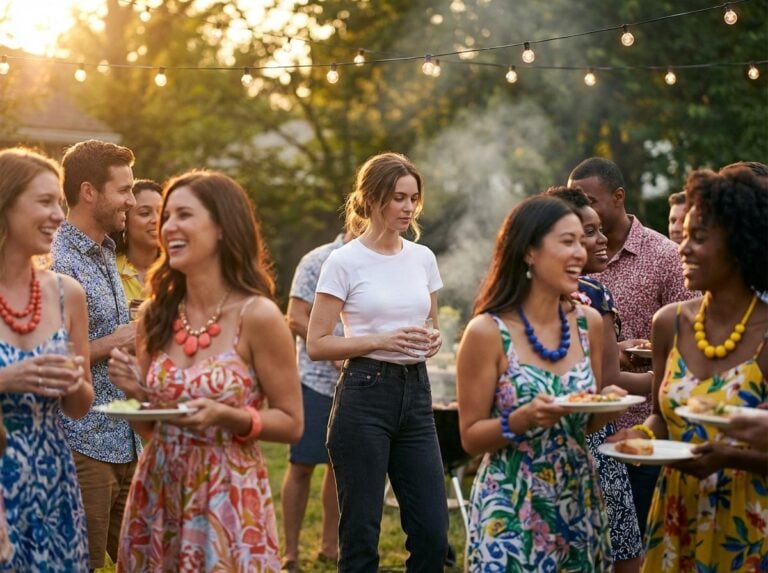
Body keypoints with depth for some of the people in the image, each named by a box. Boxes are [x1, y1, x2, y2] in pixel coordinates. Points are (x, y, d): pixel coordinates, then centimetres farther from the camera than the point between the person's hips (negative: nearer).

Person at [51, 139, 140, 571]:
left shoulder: (107, 256, 15)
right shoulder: (56, 263, -15)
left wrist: (134, 339, 10)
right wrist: (107, 346, -18)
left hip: (127, 443, 9)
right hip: (82, 447, -9)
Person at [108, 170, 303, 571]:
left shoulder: (257, 315, -13)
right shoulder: (155, 314, 2)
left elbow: (291, 424, -7)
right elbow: (149, 425, 12)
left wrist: (228, 416, -22)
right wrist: (135, 391, -8)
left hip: (228, 498, -5)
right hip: (156, 495, 5)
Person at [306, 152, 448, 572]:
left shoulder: (423, 258, 10)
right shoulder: (344, 262, -6)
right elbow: (316, 344, -7)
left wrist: (433, 340, -1)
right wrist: (381, 340, -18)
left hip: (416, 393, 5)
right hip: (366, 394, -5)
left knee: (433, 532, 2)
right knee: (361, 535, 1)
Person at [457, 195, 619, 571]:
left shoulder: (589, 323, 1)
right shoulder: (488, 332, -14)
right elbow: (471, 437, -8)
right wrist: (522, 420, -24)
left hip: (579, 506, 5)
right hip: (510, 511, -5)